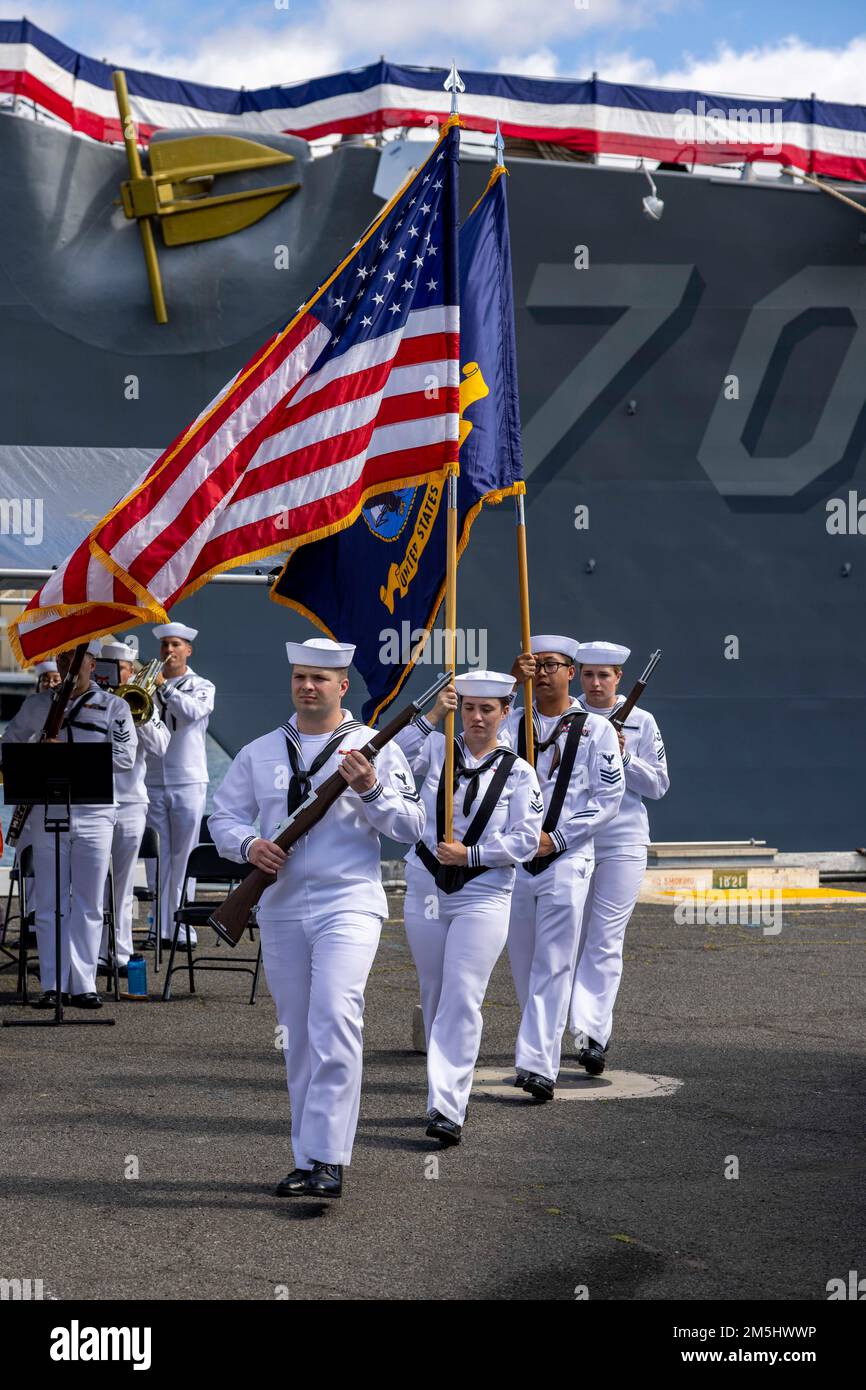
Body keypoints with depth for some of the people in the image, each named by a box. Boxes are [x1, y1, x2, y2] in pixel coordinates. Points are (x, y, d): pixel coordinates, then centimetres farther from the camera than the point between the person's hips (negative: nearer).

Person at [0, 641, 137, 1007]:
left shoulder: (113, 707, 5)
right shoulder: (36, 705, 12)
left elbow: (125, 756, -5)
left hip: (94, 814, -2)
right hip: (46, 810, 2)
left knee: (88, 904, 0)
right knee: (49, 903, 1)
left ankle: (83, 985, 3)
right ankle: (52, 985, 5)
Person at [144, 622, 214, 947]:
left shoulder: (201, 687, 5)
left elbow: (193, 712, -15)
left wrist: (165, 686, -19)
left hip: (188, 782, -2)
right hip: (152, 783, 2)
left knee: (184, 859, 0)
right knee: (157, 859, 2)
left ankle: (183, 928, 2)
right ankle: (161, 927, 5)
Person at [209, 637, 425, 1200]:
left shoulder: (374, 748, 4)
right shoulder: (258, 753, 14)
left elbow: (413, 827, 1)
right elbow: (224, 817, 12)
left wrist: (371, 790, -16)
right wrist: (248, 845, -9)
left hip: (348, 905, -4)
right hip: (281, 909, 4)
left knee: (335, 1024, -19)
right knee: (298, 1038, 9)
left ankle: (328, 1159, -20)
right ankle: (308, 1159, 17)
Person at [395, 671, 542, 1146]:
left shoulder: (518, 772, 1)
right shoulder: (436, 750, 5)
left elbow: (526, 840, -4)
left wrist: (471, 854, -12)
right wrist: (431, 716, -17)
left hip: (483, 897, -3)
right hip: (426, 889, 3)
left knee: (462, 999, -13)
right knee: (433, 996, 12)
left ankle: (448, 1108, -16)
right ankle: (444, 1087, 28)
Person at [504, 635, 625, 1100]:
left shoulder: (596, 729, 2)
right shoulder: (513, 722, 11)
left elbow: (608, 797, -2)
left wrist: (556, 837, -10)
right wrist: (509, 682, -15)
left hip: (566, 858, -4)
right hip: (514, 857, 4)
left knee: (553, 965, -9)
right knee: (523, 963, 11)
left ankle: (538, 1064, -15)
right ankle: (540, 1042, 29)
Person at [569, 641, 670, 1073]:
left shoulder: (641, 722, 5)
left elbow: (658, 785, 4)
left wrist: (624, 757, -11)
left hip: (622, 843, -2)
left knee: (605, 942, -7)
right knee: (574, 938, 2)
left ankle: (592, 1037, -8)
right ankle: (589, 1027, 10)